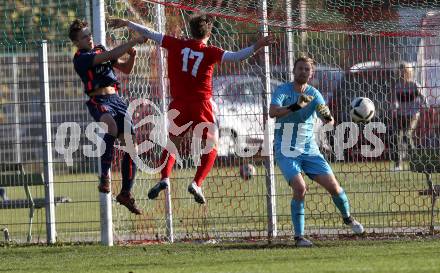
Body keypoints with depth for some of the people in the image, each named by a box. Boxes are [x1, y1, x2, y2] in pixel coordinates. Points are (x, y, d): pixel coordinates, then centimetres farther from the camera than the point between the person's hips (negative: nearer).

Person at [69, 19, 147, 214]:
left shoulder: (100, 50, 19)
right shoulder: (81, 58, -6)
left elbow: (125, 68, 24)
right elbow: (110, 56, -18)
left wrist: (131, 56, 3)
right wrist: (133, 43, -19)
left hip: (116, 99, 8)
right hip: (99, 101, -8)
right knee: (111, 125, -40)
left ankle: (126, 193, 10)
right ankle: (105, 175, -30)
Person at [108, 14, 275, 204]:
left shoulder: (177, 45, 2)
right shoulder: (209, 52, -4)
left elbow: (150, 34, 5)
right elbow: (235, 57, -15)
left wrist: (126, 24, 13)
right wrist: (256, 47, -17)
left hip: (178, 103, 2)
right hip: (201, 104, -2)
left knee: (172, 143, 17)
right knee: (211, 147, 10)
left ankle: (164, 178, -6)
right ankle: (197, 183, -8)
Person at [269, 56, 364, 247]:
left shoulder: (314, 95, 2)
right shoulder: (283, 90, -6)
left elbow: (328, 120, -8)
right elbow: (272, 112, -24)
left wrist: (327, 117, -32)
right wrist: (295, 107, -38)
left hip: (309, 150, 3)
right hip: (286, 151, -3)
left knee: (333, 186, -3)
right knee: (300, 188, -22)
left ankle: (347, 218, 27)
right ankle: (299, 236, -10)